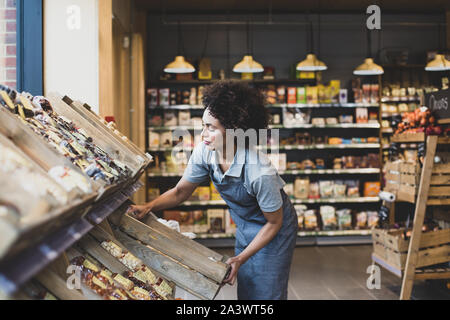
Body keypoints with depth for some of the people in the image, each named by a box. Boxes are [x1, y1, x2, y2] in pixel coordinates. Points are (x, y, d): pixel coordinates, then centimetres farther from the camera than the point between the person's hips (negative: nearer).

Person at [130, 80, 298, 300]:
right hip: (244, 227, 6)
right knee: (244, 292, 17)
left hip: (274, 229, -5)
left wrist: (241, 258, -21)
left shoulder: (260, 172, -38)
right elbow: (181, 192, -5)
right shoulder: (204, 152, -21)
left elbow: (274, 222, -21)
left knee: (266, 294, 4)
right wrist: (149, 207, -21)